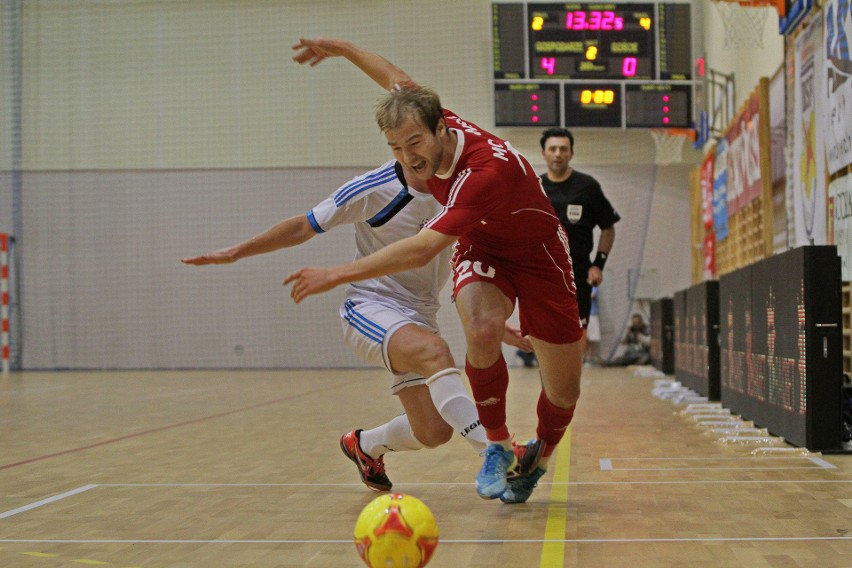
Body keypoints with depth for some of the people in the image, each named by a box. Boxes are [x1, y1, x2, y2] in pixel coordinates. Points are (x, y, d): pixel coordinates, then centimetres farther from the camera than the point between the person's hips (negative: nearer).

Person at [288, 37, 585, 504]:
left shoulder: (490, 168, -40)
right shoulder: (431, 132, -18)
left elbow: (423, 249, -45)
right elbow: (399, 81, 6)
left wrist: (338, 274, -43)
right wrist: (340, 48, 14)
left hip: (537, 256, -4)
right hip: (482, 251, 4)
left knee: (563, 391, 0)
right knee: (481, 329, -31)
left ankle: (539, 457, 33)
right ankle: (497, 447, -10)